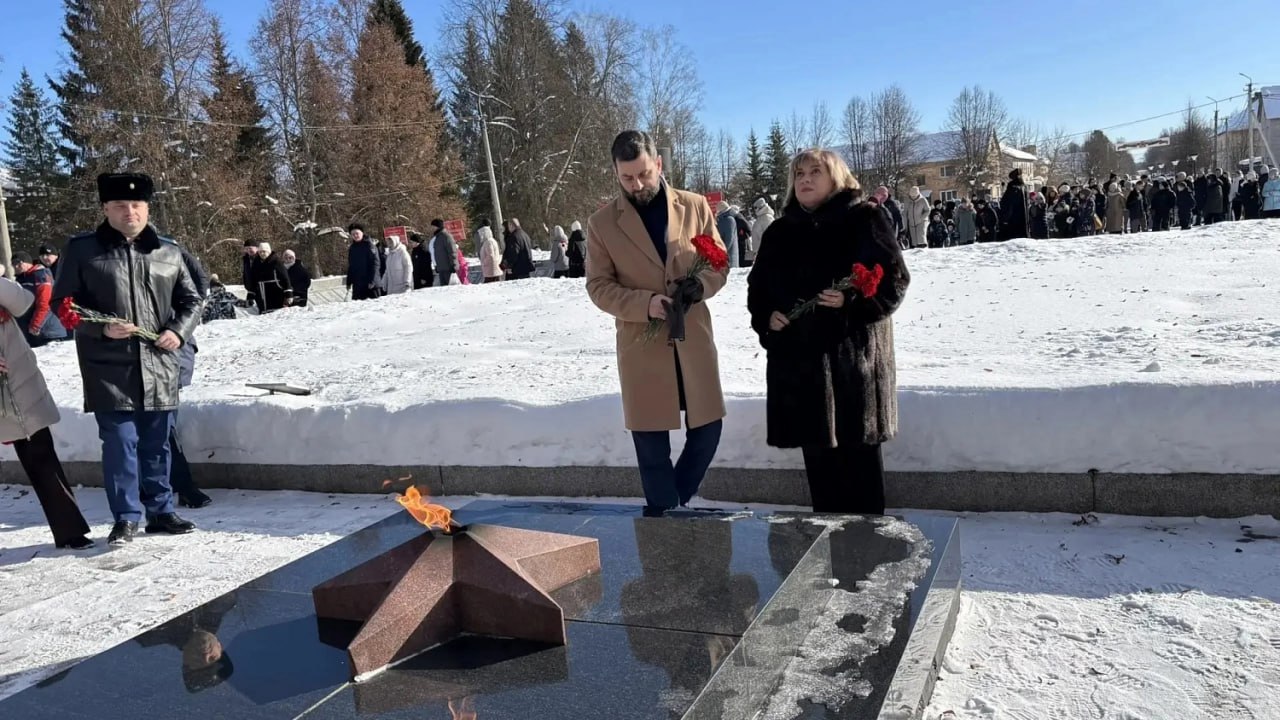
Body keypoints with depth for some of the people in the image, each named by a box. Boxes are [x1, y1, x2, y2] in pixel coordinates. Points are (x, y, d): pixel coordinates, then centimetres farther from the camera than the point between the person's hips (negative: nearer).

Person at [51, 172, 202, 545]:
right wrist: (101, 328, -14)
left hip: (159, 366, 3)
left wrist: (178, 331, -4)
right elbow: (63, 303, 2)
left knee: (156, 443, 11)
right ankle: (126, 517, 9)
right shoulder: (82, 249, 1)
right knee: (120, 442, -2)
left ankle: (161, 511, 23)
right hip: (109, 369, -3)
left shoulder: (168, 252, 8)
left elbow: (191, 300, 15)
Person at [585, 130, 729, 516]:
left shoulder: (695, 206, 2)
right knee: (651, 445, 5)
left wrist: (700, 284, -16)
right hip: (641, 345, -2)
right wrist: (644, 303, -19)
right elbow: (598, 286, -2)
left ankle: (676, 503, 33)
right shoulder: (602, 223, -3)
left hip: (694, 339, 2)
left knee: (706, 431, 9)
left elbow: (720, 263, 7)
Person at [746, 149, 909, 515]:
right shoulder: (779, 232, 13)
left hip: (853, 356, -4)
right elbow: (757, 285, 18)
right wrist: (765, 317, -2)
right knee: (817, 451, 9)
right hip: (797, 357, 4)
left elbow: (894, 278, -5)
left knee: (858, 451, 1)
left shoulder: (864, 221, 0)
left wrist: (854, 302, -21)